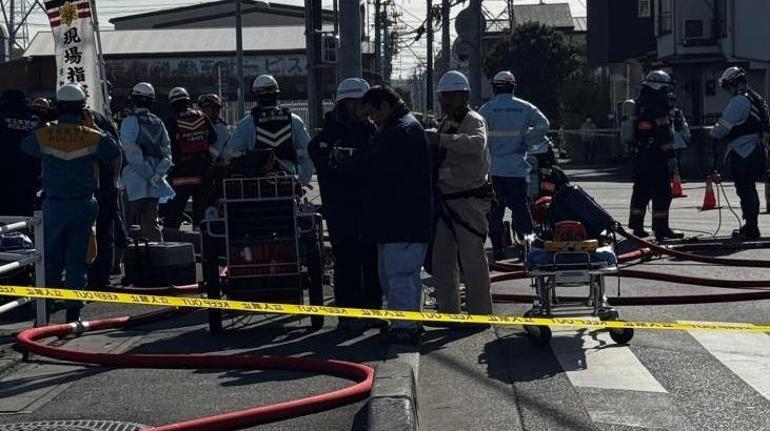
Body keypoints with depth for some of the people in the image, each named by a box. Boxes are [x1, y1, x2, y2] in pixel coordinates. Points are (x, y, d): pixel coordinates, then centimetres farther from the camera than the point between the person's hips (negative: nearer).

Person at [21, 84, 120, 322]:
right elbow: (115, 153, 6)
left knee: (51, 259, 9)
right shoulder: (92, 136, -8)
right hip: (83, 205, -1)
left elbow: (26, 146, 13)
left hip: (54, 205, 1)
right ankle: (73, 311, 6)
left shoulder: (44, 135, -6)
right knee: (77, 258, 5)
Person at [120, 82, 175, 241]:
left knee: (130, 222, 2)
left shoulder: (130, 121, -5)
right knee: (150, 222, 7)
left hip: (136, 181, -5)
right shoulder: (158, 123, 14)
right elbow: (167, 153, 8)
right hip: (154, 186, 5)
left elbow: (132, 154, -13)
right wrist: (157, 174, -2)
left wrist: (150, 175, -11)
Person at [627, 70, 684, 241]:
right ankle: (661, 229, -6)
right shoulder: (656, 108, -14)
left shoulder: (640, 106, 15)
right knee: (662, 193, -6)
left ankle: (637, 225, 18)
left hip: (639, 156, 10)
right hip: (655, 158, -10)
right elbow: (664, 135, -18)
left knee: (641, 192, 14)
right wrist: (671, 156, -16)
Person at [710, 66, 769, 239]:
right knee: (750, 189, 15)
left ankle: (751, 229, -8)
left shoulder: (739, 101, -14)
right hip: (755, 152, 10)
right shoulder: (756, 99, 17)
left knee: (745, 190, -7)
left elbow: (724, 126, -15)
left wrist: (714, 133, 5)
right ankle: (751, 226, 21)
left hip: (742, 154, -10)